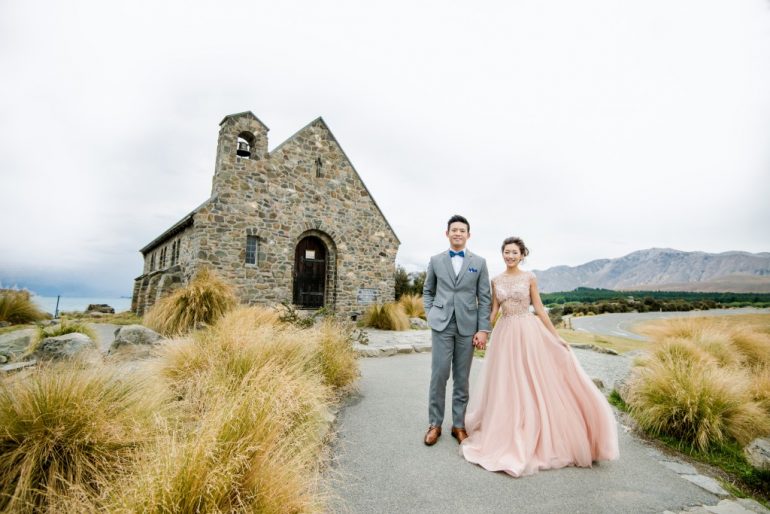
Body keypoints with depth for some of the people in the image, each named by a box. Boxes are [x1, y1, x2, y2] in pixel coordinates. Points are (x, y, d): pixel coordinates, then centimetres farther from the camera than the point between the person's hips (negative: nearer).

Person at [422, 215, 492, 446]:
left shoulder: (479, 262, 5)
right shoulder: (436, 260, 6)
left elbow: (484, 298, 3)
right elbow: (427, 291, 15)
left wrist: (483, 329, -3)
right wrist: (430, 315, 2)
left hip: (467, 326, 1)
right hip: (441, 325, 0)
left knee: (462, 378, 9)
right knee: (439, 375, 0)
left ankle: (458, 425, 23)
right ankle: (434, 424, 16)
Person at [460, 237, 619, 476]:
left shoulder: (529, 278, -2)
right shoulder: (496, 280, 5)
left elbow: (539, 309, 0)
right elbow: (493, 310, 8)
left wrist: (557, 337, -2)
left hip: (527, 333, -2)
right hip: (504, 334, 3)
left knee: (532, 386, 3)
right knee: (505, 387, 8)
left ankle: (535, 439, 19)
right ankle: (508, 437, 25)